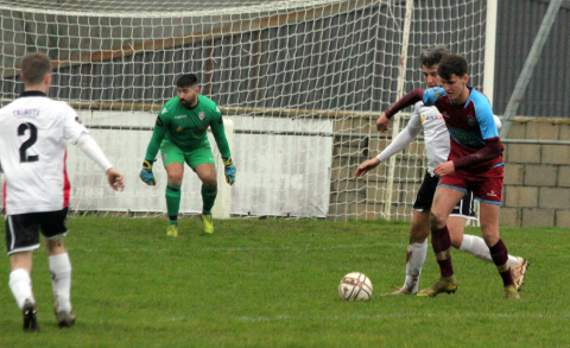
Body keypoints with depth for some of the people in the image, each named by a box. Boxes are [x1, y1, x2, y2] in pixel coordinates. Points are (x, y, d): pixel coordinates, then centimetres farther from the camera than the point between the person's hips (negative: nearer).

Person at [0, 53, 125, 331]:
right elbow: (83, 139, -16)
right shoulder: (59, 111, -1)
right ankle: (63, 308, 31)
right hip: (52, 196, 0)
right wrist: (108, 168, -24)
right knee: (55, 245, 28)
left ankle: (26, 301, -35)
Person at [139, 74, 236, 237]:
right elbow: (156, 138, -14)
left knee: (209, 178, -20)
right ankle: (172, 224, -12)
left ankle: (206, 214, 11)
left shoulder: (210, 108, -22)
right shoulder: (169, 110, -28)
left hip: (199, 147, 2)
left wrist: (228, 165, 1)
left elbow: (220, 137, -6)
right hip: (173, 145, -2)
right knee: (175, 176, -28)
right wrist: (147, 167, -9)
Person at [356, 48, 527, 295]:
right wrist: (378, 159, 30)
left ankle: (513, 264, -4)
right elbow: (409, 134, 28)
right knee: (417, 232, 13)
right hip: (434, 174, 8)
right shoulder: (423, 102, 12)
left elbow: (493, 122, -18)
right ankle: (410, 286, 32)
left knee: (454, 238, -17)